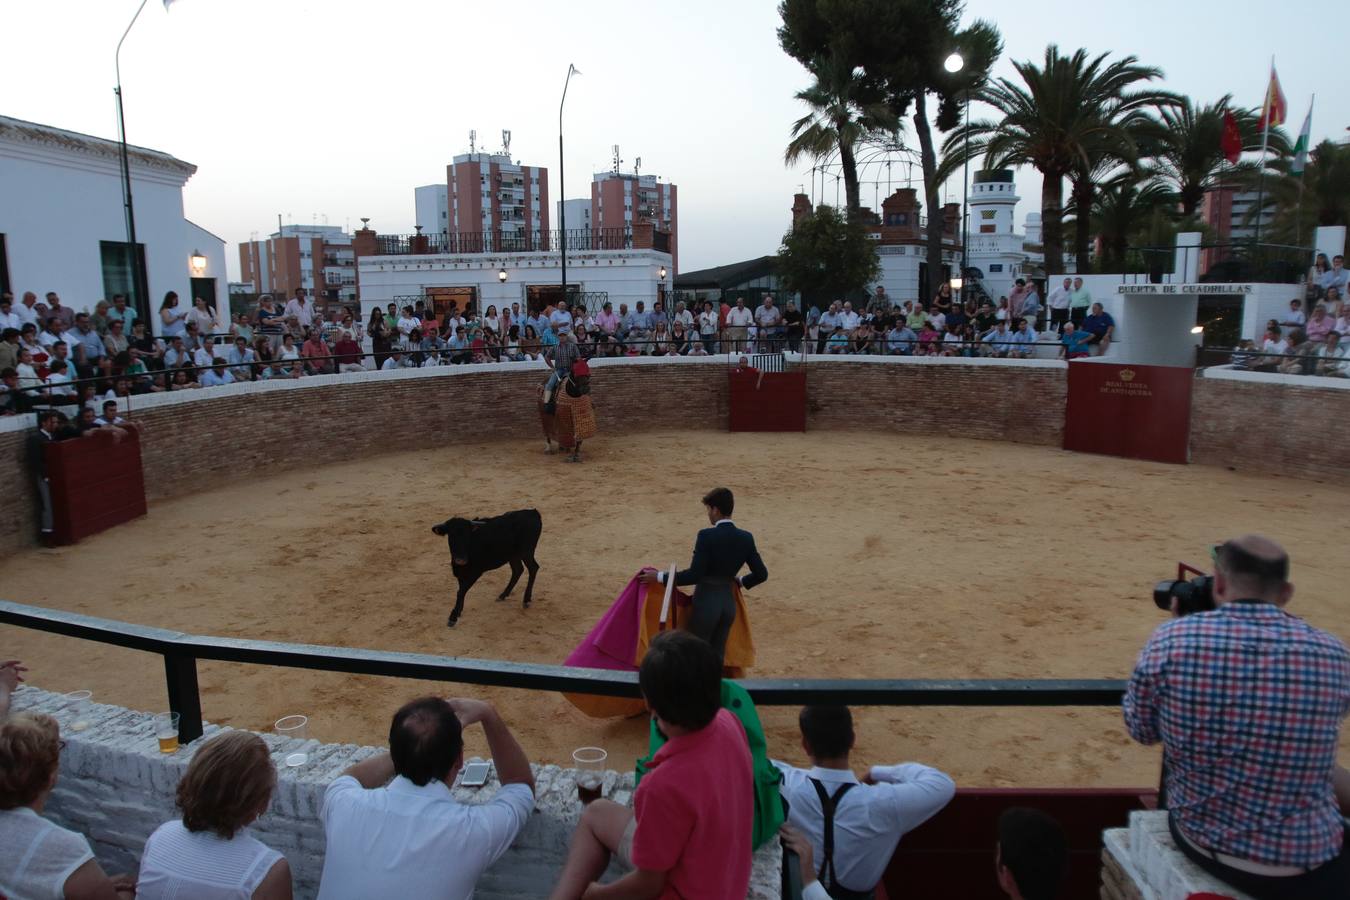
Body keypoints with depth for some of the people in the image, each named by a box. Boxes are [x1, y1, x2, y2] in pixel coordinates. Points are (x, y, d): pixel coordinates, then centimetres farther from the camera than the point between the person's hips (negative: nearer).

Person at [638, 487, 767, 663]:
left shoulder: (707, 536, -18)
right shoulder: (745, 538, 0)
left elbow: (694, 575, -20)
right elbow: (761, 574, 3)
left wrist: (660, 577, -12)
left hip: (706, 602, -5)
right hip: (729, 602, 6)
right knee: (717, 656, 16)